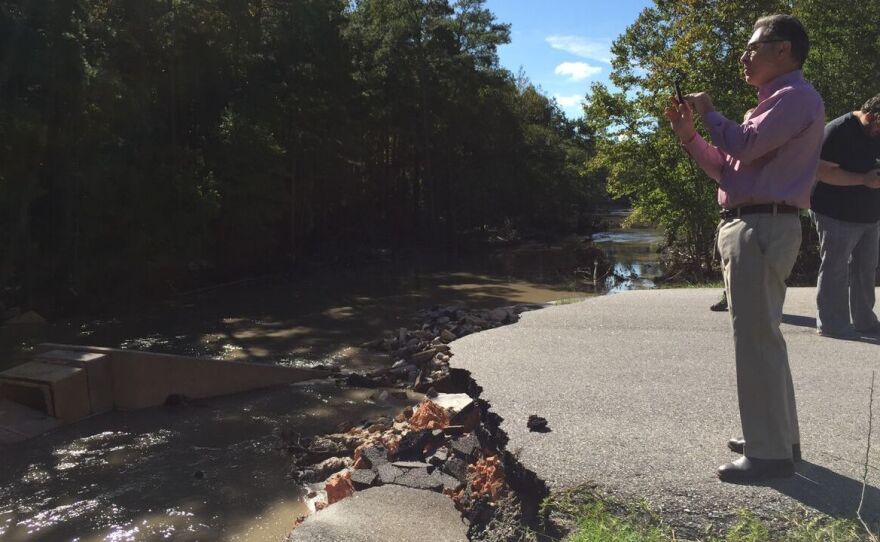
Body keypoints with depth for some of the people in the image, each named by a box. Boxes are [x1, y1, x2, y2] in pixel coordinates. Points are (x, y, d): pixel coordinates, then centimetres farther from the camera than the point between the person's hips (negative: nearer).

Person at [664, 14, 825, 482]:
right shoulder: (776, 102, 25)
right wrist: (689, 135, 11)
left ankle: (769, 453, -1)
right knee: (760, 337, 16)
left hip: (762, 229, -11)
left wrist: (709, 112, -6)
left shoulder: (796, 96, -7)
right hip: (750, 229, 11)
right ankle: (778, 436, 27)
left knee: (755, 340, -9)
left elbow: (745, 146, -23)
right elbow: (729, 167, 21)